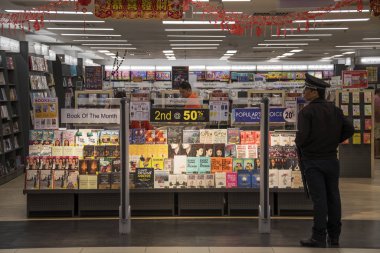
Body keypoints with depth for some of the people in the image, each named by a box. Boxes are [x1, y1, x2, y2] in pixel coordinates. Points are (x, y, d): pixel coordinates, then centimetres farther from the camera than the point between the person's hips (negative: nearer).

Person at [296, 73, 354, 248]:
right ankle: (334, 237, 18)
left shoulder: (306, 112, -15)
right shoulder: (334, 110, 4)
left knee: (319, 198, -3)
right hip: (331, 159, 5)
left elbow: (302, 135, -24)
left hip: (312, 161, -5)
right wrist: (334, 142, 12)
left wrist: (298, 145, -2)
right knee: (333, 197, 10)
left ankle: (319, 238, 0)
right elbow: (349, 129, 4)